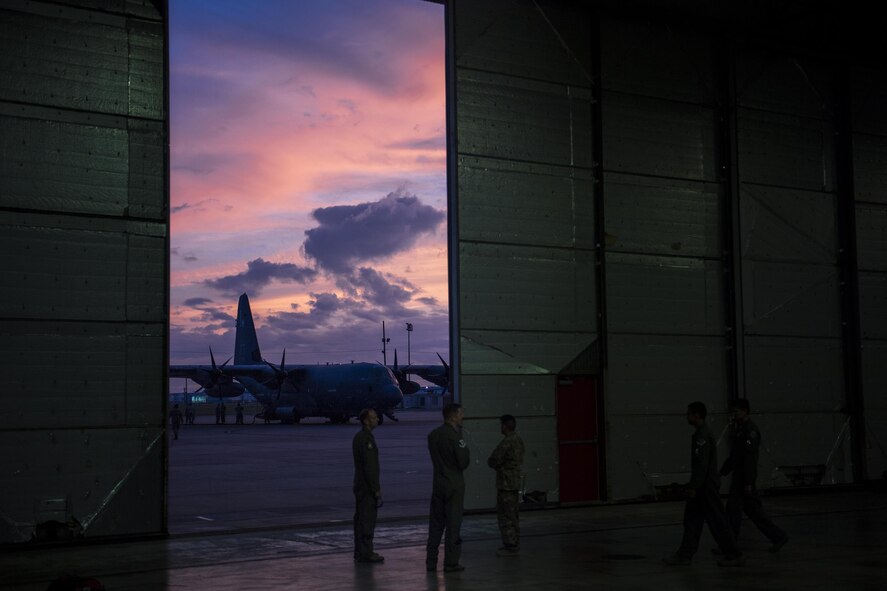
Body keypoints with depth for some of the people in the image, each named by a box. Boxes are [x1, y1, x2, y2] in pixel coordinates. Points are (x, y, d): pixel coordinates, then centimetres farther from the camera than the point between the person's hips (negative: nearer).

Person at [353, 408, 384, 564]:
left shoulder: (358, 437, 14)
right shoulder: (366, 439, -18)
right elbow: (369, 466, -22)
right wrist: (376, 489, -19)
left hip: (361, 485, 10)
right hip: (368, 487, -10)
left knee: (361, 520, 12)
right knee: (367, 521, -6)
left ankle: (360, 552, 18)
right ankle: (365, 553, -4)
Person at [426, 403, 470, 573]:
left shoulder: (433, 435, 6)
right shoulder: (454, 436, -16)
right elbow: (463, 462, -15)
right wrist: (465, 449, 3)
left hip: (438, 482, 6)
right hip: (454, 484, -6)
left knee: (435, 523, 11)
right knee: (453, 524, 0)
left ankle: (431, 561, 14)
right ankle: (451, 562, 3)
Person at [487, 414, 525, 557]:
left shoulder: (506, 442, -19)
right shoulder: (518, 440, 11)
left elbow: (493, 461, -17)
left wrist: (492, 462, 5)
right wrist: (499, 465, 8)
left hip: (505, 483, -9)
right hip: (515, 482, 9)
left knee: (505, 516, -4)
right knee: (513, 515, 16)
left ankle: (510, 546, -3)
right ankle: (514, 544, 21)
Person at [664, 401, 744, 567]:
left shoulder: (702, 435, -18)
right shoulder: (700, 434, 14)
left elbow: (702, 464, -23)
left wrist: (694, 487, -22)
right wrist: (693, 486, 22)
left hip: (707, 485, -10)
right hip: (703, 486, 10)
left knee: (717, 521, -4)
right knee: (692, 519, 11)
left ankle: (734, 556, 4)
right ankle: (685, 555, 15)